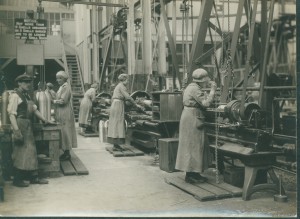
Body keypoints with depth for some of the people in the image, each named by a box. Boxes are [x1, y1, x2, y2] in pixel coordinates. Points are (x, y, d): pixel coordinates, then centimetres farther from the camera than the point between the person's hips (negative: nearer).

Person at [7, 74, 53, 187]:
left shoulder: (26, 96, 18)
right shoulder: (15, 95, -10)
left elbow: (34, 109, 19)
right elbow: (11, 113, -17)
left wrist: (44, 120, 11)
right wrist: (16, 130, -24)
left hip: (28, 127, 9)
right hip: (20, 125, -9)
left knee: (31, 152, 12)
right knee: (20, 152, -3)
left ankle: (33, 177, 19)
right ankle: (17, 180, 8)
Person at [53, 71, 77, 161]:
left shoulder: (66, 87, -13)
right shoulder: (62, 87, 17)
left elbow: (63, 101, -20)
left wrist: (53, 101, -9)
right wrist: (54, 100, 1)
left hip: (65, 114, -9)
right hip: (61, 114, 9)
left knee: (65, 132, -4)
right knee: (63, 133, 11)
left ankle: (67, 154, 2)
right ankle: (65, 152, 17)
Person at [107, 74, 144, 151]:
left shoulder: (117, 86, 20)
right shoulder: (122, 86, -10)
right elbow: (128, 97, -16)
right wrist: (136, 105, -10)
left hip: (114, 105, 10)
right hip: (118, 105, -10)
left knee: (115, 125, 9)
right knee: (118, 124, -9)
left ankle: (115, 144, 11)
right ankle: (116, 145, -9)